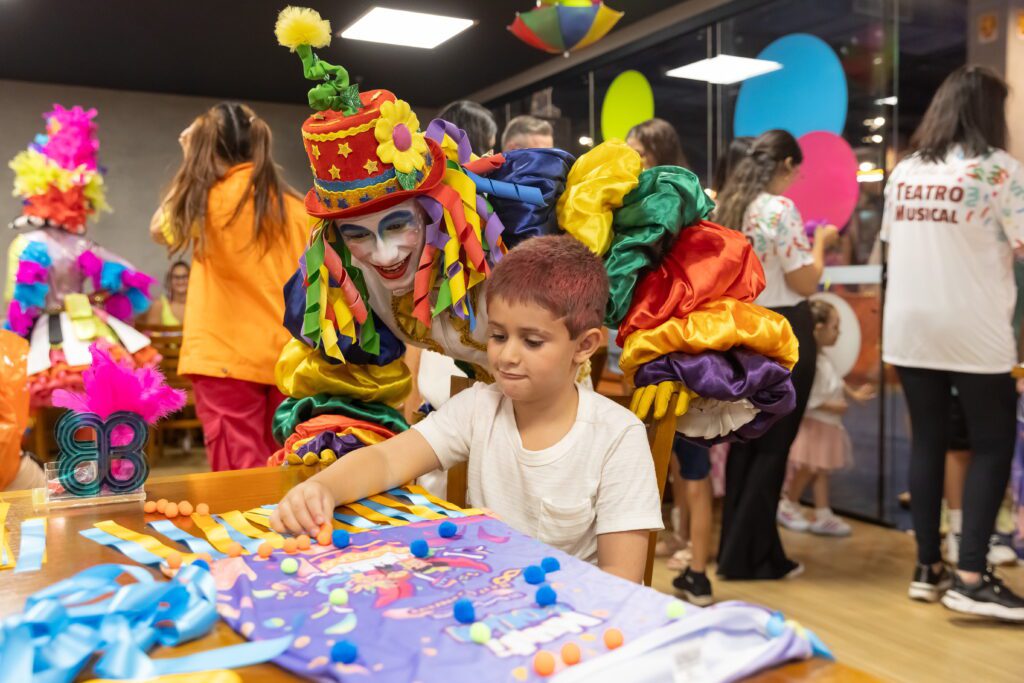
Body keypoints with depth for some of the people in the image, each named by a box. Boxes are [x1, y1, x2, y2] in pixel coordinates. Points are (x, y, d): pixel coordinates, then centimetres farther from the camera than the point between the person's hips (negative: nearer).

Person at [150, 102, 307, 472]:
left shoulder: (210, 199, -5)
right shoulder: (294, 207, 6)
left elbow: (159, 229, 15)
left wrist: (190, 162, 14)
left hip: (226, 357, -5)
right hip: (286, 359, 5)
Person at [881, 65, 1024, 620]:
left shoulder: (903, 172, 9)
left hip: (908, 330, 5)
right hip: (973, 332, -5)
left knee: (927, 441, 11)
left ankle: (928, 568, 15)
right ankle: (971, 577, 0)